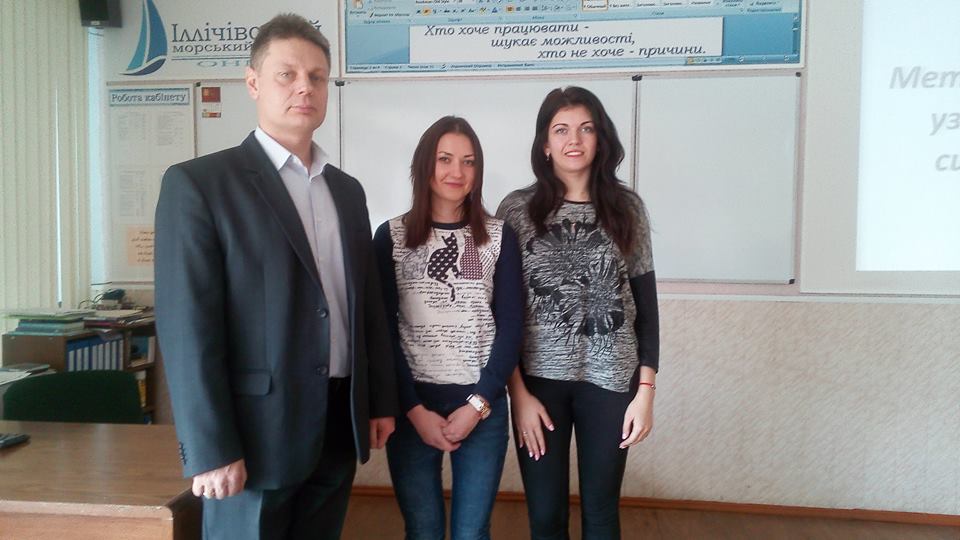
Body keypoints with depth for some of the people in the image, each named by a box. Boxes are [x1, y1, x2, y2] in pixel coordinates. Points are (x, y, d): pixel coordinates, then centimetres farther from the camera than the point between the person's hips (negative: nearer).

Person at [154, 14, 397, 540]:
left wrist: (381, 399, 11)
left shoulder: (347, 190, 11)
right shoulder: (198, 183, -7)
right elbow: (187, 327, -13)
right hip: (255, 434, -5)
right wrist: (210, 448, -15)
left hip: (338, 427, 6)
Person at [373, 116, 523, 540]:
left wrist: (477, 404, -8)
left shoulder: (499, 237, 2)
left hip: (483, 404, 1)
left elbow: (510, 328, 0)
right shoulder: (391, 236, 1)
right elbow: (384, 331, -1)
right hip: (411, 405, 0)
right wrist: (415, 409, -8)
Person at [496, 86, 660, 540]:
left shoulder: (627, 208, 2)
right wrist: (518, 392, -6)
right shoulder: (517, 209, -2)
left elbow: (646, 303, 4)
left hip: (610, 378, 1)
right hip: (539, 378, -1)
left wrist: (646, 391, 0)